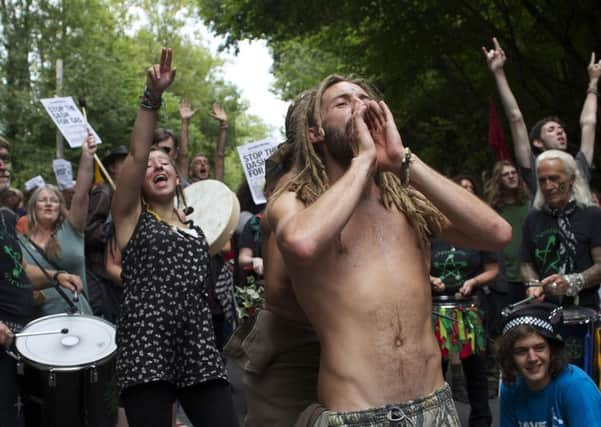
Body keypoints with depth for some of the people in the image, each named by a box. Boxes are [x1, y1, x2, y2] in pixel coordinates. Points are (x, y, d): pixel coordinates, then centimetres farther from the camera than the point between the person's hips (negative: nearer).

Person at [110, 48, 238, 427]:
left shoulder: (196, 223, 22)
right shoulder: (131, 218, 9)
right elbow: (137, 154, -8)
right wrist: (152, 98, -18)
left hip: (199, 348, 4)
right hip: (147, 350, -4)